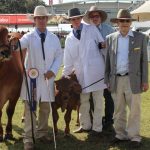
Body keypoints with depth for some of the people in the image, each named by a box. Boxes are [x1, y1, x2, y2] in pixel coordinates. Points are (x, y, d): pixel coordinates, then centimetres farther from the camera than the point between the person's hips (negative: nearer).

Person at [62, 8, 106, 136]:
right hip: (81, 73, 3)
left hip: (96, 71, -3)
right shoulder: (69, 39, 9)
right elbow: (68, 61, 12)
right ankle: (85, 125, 26)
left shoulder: (92, 30, 0)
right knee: (82, 101, 10)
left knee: (98, 101, 4)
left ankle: (97, 128, 14)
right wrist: (64, 76, 8)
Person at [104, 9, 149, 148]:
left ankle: (134, 136, 13)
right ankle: (120, 134, 24)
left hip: (133, 80, -2)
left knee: (134, 110, 3)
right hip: (116, 80, 2)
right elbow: (108, 61, 10)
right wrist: (107, 80, 7)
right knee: (118, 110, 12)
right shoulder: (110, 38, 6)